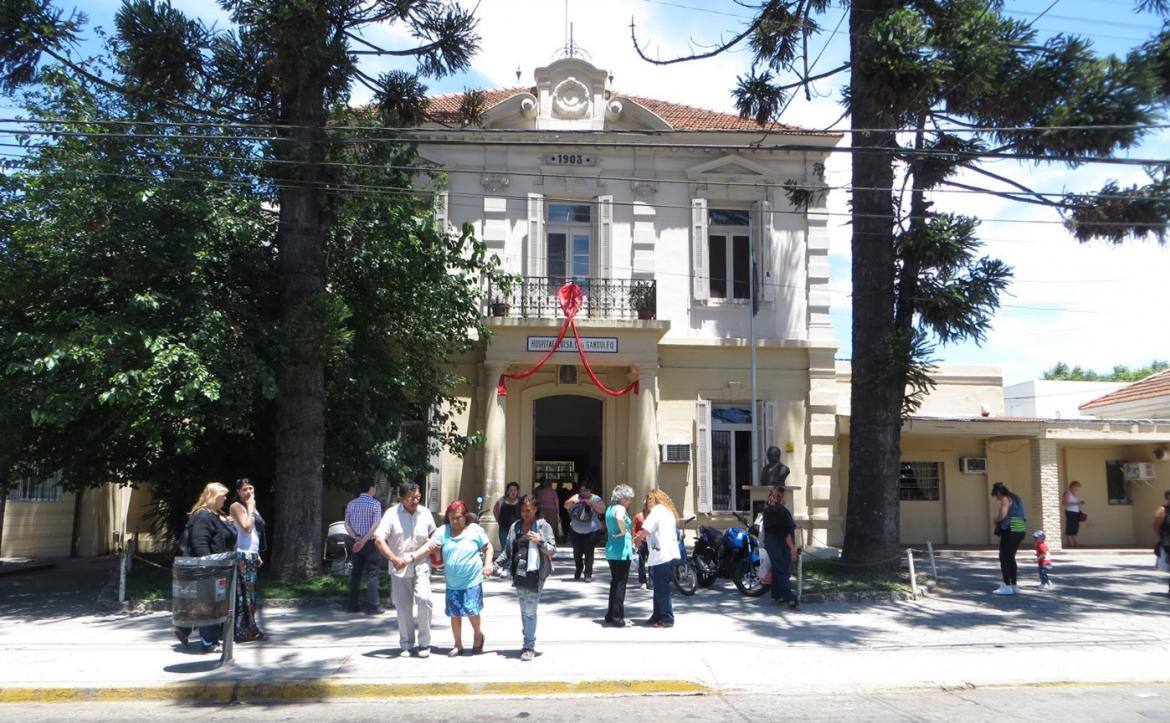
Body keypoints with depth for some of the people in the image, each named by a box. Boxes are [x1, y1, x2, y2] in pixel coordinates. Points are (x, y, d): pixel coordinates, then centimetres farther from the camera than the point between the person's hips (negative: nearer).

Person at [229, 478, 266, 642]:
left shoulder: (250, 507, 17)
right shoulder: (236, 506, -8)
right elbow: (247, 527, -20)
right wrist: (250, 509, -14)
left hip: (251, 554, 9)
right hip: (242, 555, -9)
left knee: (249, 592, 11)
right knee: (243, 592, -7)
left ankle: (249, 628, 17)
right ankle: (242, 631, -4)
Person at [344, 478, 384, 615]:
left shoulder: (351, 504, 8)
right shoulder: (375, 504, -9)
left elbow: (347, 524, 4)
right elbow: (375, 525, -17)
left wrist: (356, 538, -6)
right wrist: (364, 540, -16)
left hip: (356, 543, 5)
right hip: (370, 542, -5)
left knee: (356, 573, 13)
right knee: (373, 574, -1)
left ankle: (352, 605, 15)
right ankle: (373, 606, -2)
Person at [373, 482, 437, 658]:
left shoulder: (425, 513, 2)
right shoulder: (392, 514, -7)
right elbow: (379, 539, -12)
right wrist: (394, 559, -22)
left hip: (420, 564, 0)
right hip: (399, 567, 0)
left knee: (423, 598, -18)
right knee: (403, 606, 6)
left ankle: (424, 643, -5)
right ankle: (406, 645, 22)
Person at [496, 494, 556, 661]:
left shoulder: (544, 526, -3)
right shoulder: (515, 527, 10)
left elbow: (552, 550, -4)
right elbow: (508, 550, 14)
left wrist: (540, 541, -19)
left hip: (535, 575, -5)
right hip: (519, 575, 5)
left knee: (530, 611, -6)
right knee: (524, 611, 13)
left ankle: (529, 646, 2)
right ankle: (529, 642, 25)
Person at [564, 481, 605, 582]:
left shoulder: (595, 499, -2)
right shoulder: (576, 497, 5)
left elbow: (602, 510, -12)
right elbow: (566, 505, -1)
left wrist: (591, 504, -22)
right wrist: (572, 501, -21)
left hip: (591, 531, -3)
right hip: (576, 531, 3)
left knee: (589, 553, -6)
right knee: (577, 553, 13)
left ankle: (588, 574, 4)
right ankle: (578, 571, 35)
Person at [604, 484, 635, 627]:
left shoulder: (610, 508, 13)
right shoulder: (620, 508, -14)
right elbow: (620, 519, -38)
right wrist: (623, 531, -20)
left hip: (611, 550, 9)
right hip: (621, 551, -9)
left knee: (615, 583, 17)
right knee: (620, 584, -1)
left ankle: (611, 615, 23)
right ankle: (617, 618, 3)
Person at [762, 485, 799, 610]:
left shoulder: (767, 510, 7)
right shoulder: (781, 511, -19)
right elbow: (786, 532, -20)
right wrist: (792, 547, -16)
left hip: (770, 544, 8)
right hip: (781, 546, -8)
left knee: (776, 571, 14)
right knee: (784, 572, -7)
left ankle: (776, 596, 19)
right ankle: (791, 599, -8)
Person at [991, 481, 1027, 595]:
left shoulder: (1005, 499, -8)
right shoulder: (1016, 498, 20)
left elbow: (1002, 515, -22)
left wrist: (996, 519, -1)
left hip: (1010, 531, -9)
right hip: (1020, 530, 9)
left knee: (1004, 557, -1)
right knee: (1010, 557, 16)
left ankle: (1007, 586, -2)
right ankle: (1014, 585, 17)